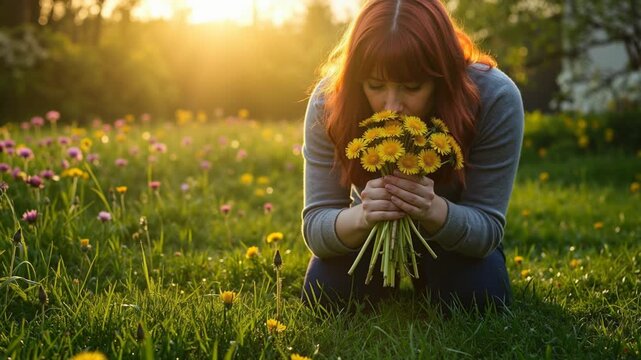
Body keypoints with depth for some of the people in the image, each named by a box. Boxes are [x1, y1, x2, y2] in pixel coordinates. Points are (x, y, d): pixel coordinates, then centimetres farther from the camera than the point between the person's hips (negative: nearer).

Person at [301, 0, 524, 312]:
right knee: (322, 295, -20)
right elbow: (315, 225, -27)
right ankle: (389, 278, 17)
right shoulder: (328, 103, -30)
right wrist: (361, 216, -51)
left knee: (478, 297, -26)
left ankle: (423, 279, 12)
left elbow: (488, 227, -27)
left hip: (455, 237, 0)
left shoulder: (495, 99, -33)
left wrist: (435, 211, -51)